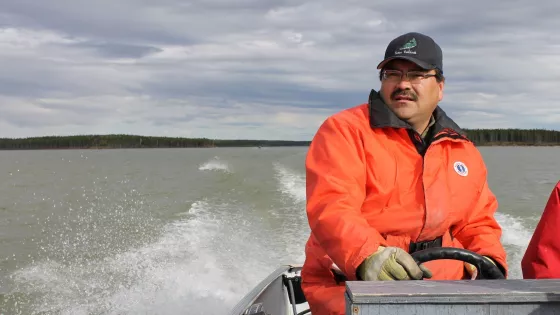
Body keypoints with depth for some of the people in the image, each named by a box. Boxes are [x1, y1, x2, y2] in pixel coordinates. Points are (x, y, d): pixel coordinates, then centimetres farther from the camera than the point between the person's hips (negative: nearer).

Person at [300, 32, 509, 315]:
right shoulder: (344, 131, -3)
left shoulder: (463, 151, 16)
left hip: (443, 281, 6)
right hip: (353, 282, -5)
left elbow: (477, 223, 21)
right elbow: (331, 207, -17)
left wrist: (489, 265, -1)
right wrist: (368, 256, -35)